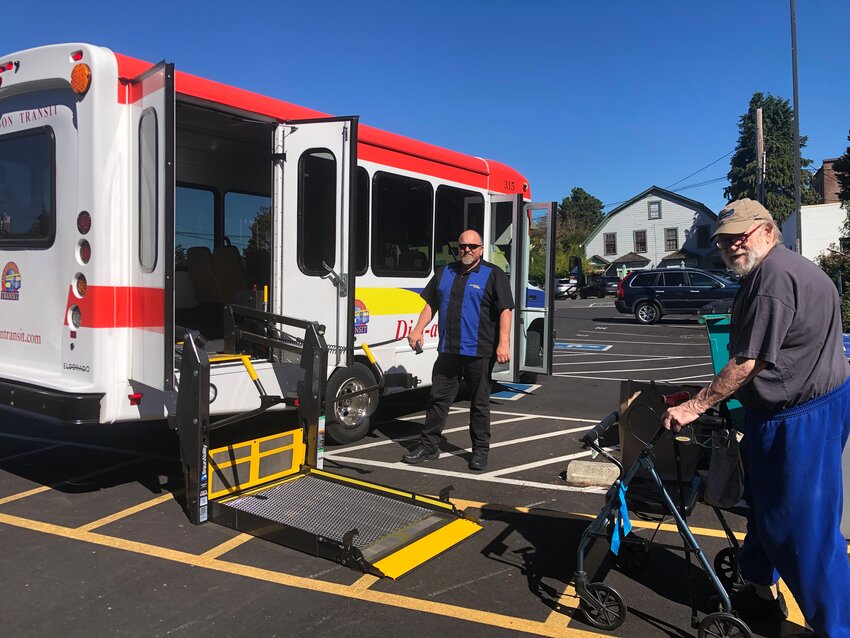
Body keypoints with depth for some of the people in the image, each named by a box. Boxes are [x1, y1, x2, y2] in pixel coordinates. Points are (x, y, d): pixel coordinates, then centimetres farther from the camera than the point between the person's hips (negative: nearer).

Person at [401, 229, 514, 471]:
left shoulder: (494, 275, -1)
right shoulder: (444, 273, 14)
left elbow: (505, 311, -8)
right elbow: (431, 304, 19)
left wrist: (503, 343, -18)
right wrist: (418, 330, 7)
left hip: (479, 352, -4)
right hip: (448, 350, 5)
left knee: (479, 403, 6)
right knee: (438, 398, 9)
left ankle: (480, 451, 18)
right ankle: (428, 446, 19)